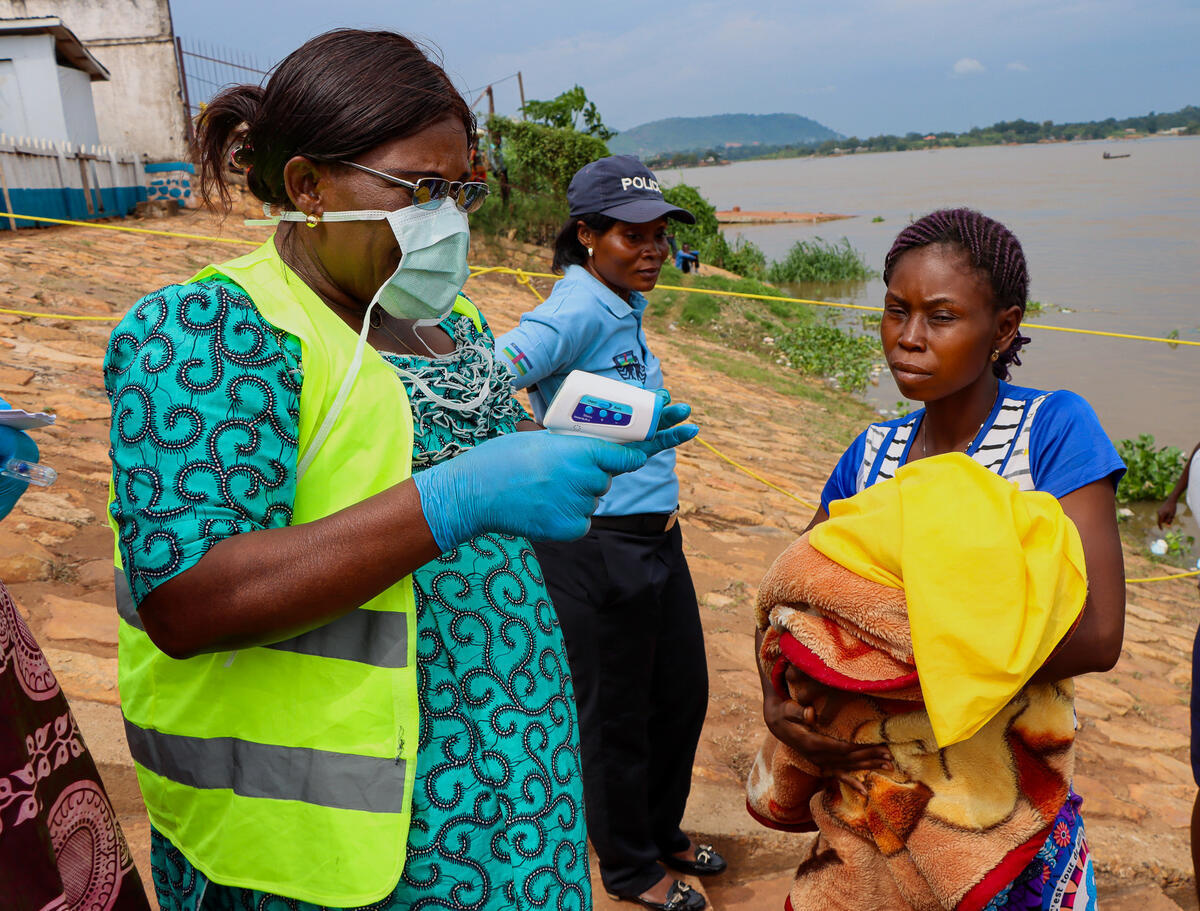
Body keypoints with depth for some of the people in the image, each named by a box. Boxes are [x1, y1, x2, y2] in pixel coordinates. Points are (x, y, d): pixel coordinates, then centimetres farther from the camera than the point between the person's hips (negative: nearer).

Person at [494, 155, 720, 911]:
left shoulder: (626, 310, 9)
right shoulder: (577, 312, -18)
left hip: (657, 536, 9)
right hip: (596, 549, -9)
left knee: (683, 694, 21)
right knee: (617, 714, 10)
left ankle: (661, 833, 44)